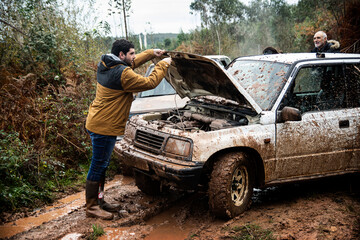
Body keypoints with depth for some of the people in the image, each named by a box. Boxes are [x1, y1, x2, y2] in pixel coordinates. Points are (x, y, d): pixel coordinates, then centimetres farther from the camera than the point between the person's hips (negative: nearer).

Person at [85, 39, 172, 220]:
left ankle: (99, 200, 30)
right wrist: (163, 65, -2)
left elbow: (132, 63, 25)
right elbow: (150, 83, -14)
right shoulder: (122, 74, -22)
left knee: (101, 165, 18)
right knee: (98, 166, 0)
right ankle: (92, 207, 12)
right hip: (104, 127, -10)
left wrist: (151, 53, 21)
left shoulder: (105, 65, 8)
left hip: (97, 122, 10)